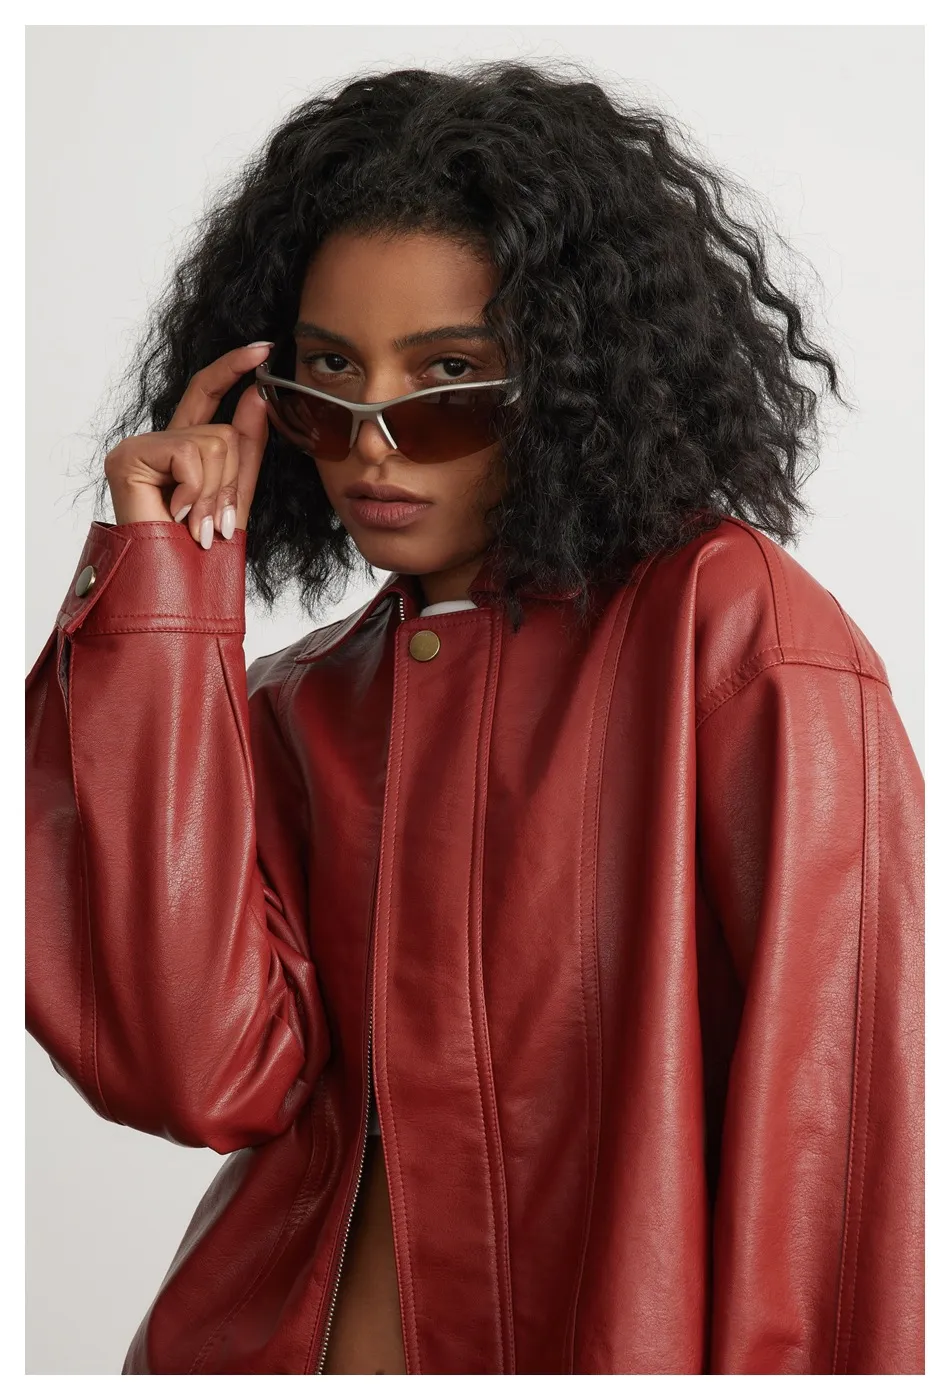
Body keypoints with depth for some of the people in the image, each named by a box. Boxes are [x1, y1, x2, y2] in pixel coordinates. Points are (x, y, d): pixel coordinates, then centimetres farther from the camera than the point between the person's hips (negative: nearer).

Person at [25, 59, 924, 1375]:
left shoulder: (733, 626, -11)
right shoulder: (287, 712, 3)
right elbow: (204, 1072, -13)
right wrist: (167, 594, -11)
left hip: (611, 1347, -4)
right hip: (278, 1341, 4)